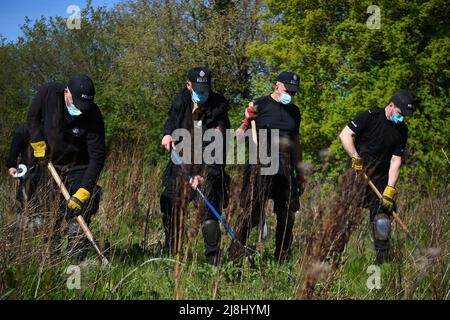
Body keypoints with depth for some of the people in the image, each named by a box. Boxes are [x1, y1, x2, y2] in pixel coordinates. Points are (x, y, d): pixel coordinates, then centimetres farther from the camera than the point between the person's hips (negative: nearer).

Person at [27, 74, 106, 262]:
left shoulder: (93, 116, -28)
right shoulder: (48, 93, -20)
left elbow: (97, 157, -26)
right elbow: (33, 116, 1)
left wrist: (83, 193, -32)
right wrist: (39, 146, -7)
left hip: (79, 168, -3)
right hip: (50, 163, 3)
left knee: (78, 215, -12)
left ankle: (76, 261, -9)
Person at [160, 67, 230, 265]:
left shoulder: (217, 109, -13)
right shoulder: (181, 101, 3)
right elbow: (172, 118, 20)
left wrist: (203, 175, -26)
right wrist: (167, 133, -4)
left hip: (208, 168, -5)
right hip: (181, 164, 6)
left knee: (208, 212, -13)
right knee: (171, 208, 8)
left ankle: (212, 260, -9)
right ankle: (171, 254, 22)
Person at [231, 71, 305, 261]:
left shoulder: (294, 112, 18)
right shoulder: (259, 106, 0)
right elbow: (239, 135, -3)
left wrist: (300, 174, 22)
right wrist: (247, 121, -23)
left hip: (285, 167, 6)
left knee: (287, 215, 5)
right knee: (252, 212, -10)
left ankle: (282, 259, 15)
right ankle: (236, 254, -3)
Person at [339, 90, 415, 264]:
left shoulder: (402, 130, -2)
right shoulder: (370, 116, -12)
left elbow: (396, 161, -6)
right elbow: (345, 134, -16)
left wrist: (390, 190, -15)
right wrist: (356, 158, -25)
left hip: (381, 178, 3)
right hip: (357, 172, -3)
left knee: (381, 216, -4)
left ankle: (382, 257, 2)